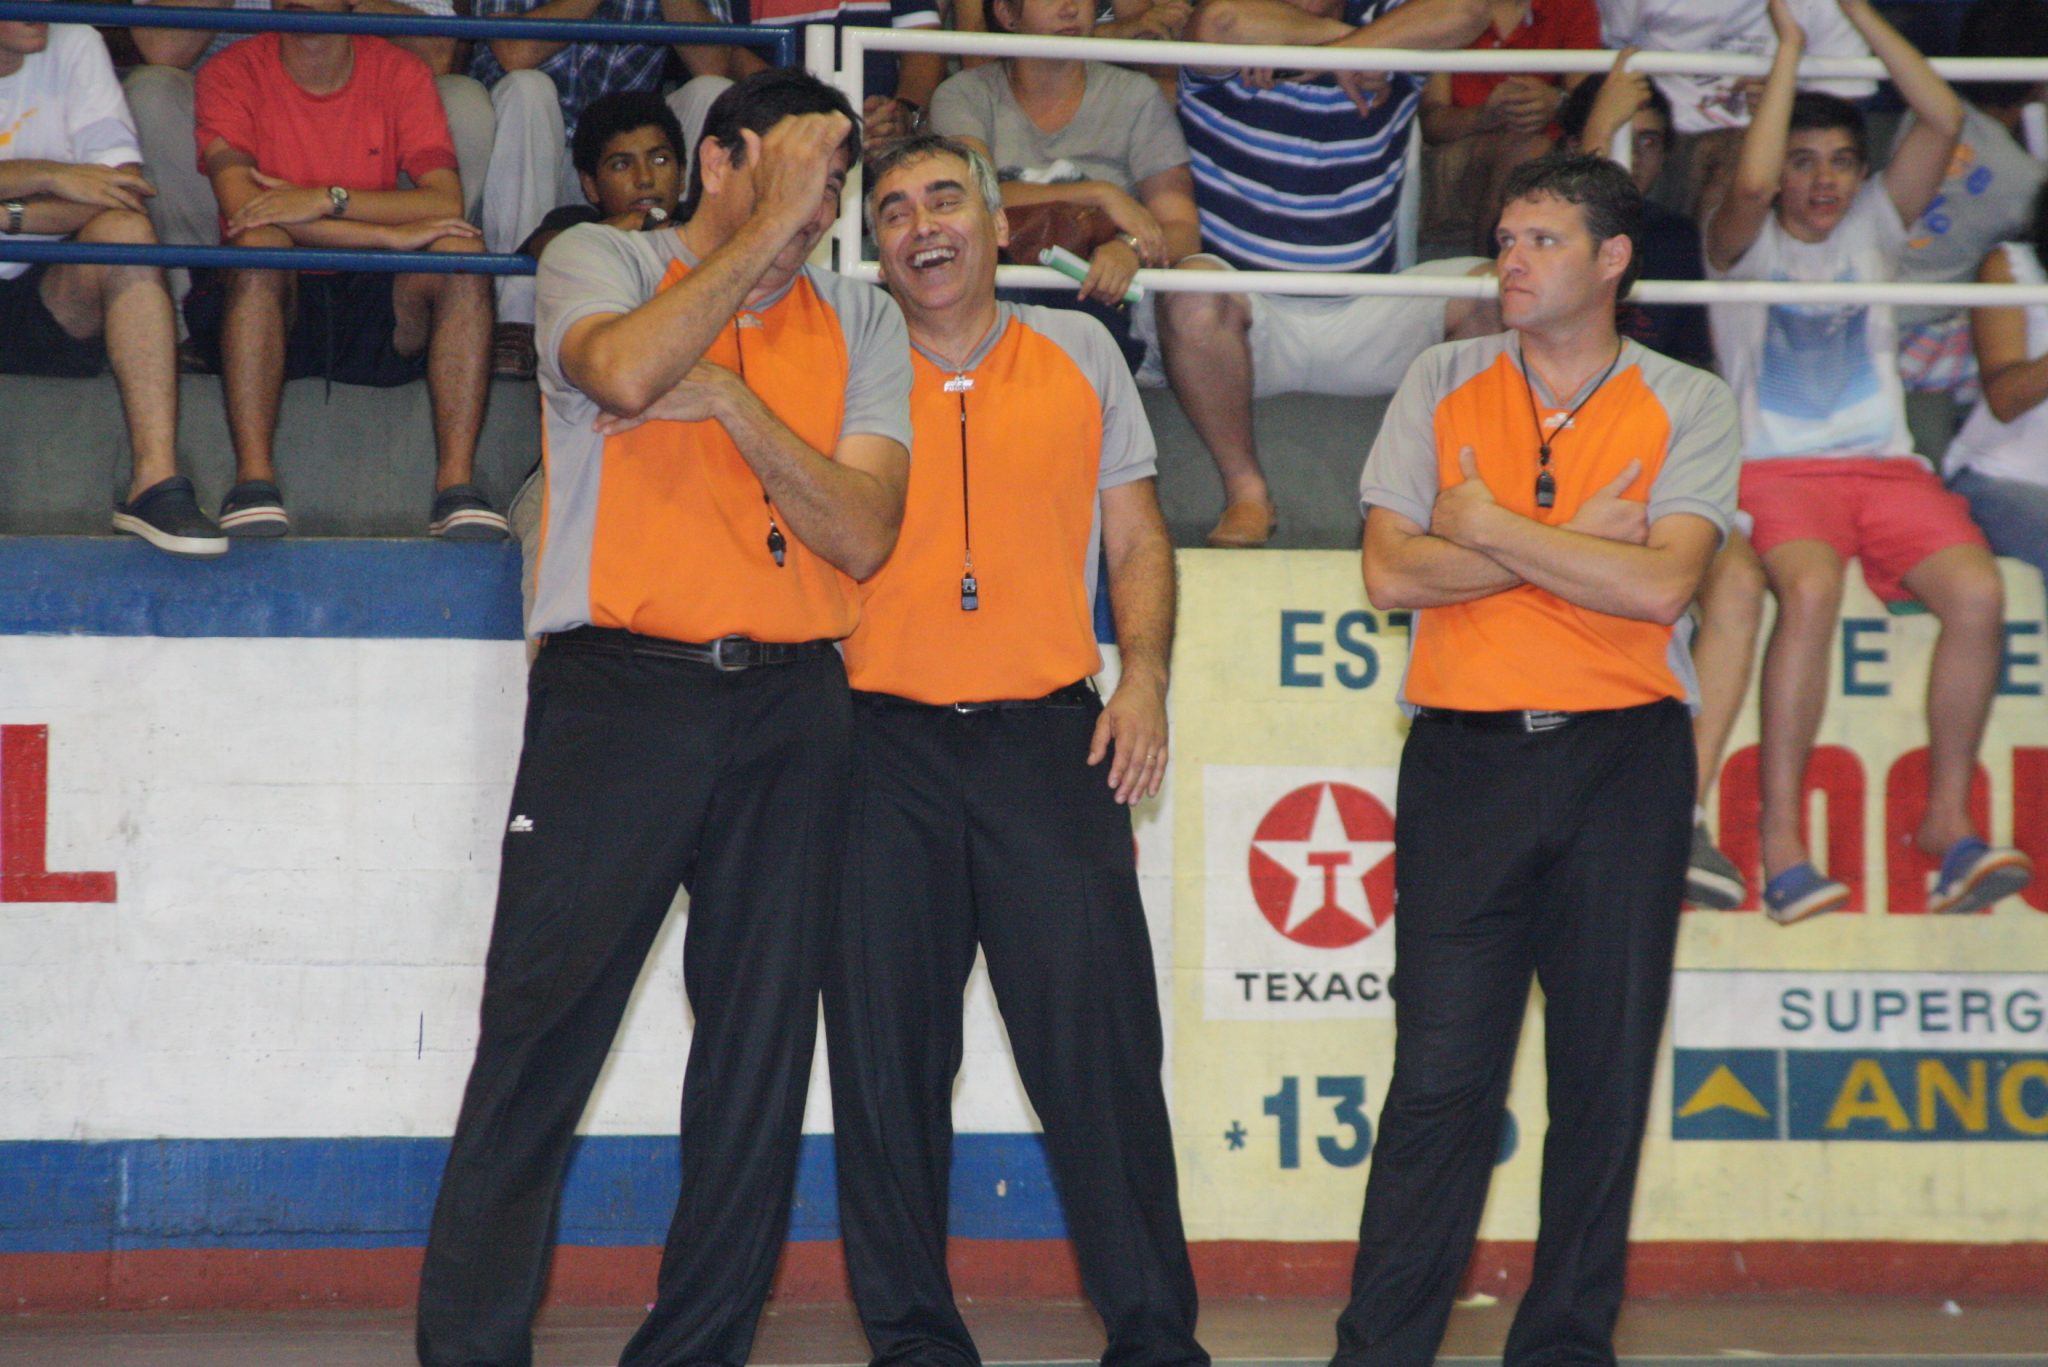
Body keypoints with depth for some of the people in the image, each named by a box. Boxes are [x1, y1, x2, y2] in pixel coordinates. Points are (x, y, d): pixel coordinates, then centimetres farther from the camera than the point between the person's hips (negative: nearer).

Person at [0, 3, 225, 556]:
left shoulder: (73, 46, 5)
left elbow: (123, 188, -5)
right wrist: (48, 175, -20)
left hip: (50, 310, 2)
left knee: (124, 230, -27)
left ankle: (156, 481, -36)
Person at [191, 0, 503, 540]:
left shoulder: (400, 74, 5)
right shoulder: (233, 73, 0)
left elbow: (446, 201, -8)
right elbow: (241, 206, -16)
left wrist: (326, 200, -22)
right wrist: (390, 235, -21)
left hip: (375, 310, 2)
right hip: (272, 304, -2)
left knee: (460, 253, -24)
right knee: (260, 243, -32)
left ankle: (456, 482, -31)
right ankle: (253, 478, -37)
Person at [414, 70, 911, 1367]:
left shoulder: (861, 323, 13)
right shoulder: (602, 264, 6)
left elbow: (862, 532, 1)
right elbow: (626, 372, -18)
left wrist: (728, 398, -9)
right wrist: (765, 227, -12)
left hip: (790, 703, 3)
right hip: (620, 688, -3)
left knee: (761, 1054, 3)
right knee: (542, 1029, -6)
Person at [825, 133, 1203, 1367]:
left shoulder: (1078, 352, 12)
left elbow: (1137, 540, 13)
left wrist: (1145, 675, 0)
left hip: (1048, 736, 0)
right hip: (884, 743, 0)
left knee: (1099, 1039, -5)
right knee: (887, 1055, 1)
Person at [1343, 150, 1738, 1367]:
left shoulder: (1690, 407, 4)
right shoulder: (1444, 386, 9)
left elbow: (1661, 586, -11)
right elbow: (1392, 572, -2)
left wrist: (1493, 531, -7)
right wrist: (1576, 542, -5)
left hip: (1624, 762, 0)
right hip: (1465, 760, 0)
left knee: (1606, 1072, 3)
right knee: (1440, 1072, -4)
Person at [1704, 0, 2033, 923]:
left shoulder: (1871, 227, 18)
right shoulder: (1744, 244, 8)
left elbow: (1943, 119, 6)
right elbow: (1751, 184, -16)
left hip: (1885, 465, 4)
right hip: (1776, 467, -4)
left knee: (1977, 593, -26)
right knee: (1811, 590, -36)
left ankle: (1948, 818, -14)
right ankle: (1780, 836, -33)